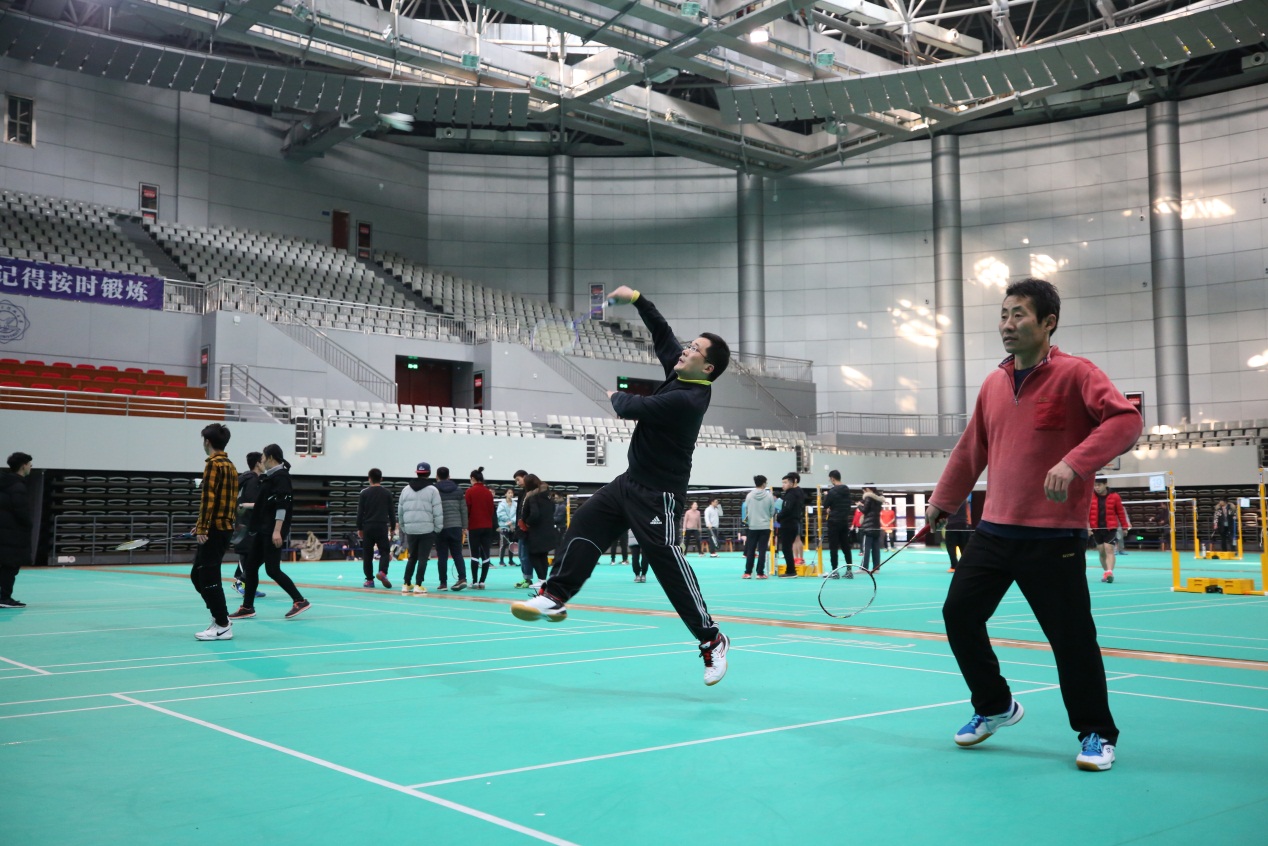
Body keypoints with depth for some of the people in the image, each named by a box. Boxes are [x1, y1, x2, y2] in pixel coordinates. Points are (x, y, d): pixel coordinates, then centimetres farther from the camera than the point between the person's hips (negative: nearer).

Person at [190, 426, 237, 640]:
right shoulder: (231, 466, 16)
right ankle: (220, 616, 18)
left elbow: (208, 498, -18)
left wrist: (202, 527, -19)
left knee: (209, 577, -4)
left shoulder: (213, 464, -10)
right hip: (225, 527, 9)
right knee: (197, 575, 16)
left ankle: (223, 626, -1)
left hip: (214, 529, -9)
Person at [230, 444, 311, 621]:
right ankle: (247, 608, 16)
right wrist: (247, 505, 31)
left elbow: (282, 506, -21)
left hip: (273, 532, -10)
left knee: (272, 570, -10)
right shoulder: (271, 476, 15)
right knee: (250, 566, 10)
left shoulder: (281, 476, -13)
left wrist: (277, 531, -25)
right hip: (263, 530, 10)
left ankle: (300, 601, -4)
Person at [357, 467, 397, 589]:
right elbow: (391, 512, 6)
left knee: (367, 554, 7)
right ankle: (382, 572, -20)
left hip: (367, 527, 0)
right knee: (385, 552, 5)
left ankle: (369, 580, 7)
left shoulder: (364, 493, 1)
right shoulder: (386, 493, 4)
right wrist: (393, 528, 14)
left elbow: (360, 512, 1)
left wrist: (359, 528, 8)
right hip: (382, 527, 0)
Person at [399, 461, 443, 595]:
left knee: (412, 557, 15)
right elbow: (438, 512, -7)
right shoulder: (432, 490, -4)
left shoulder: (406, 490, 10)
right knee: (423, 558, 0)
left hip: (410, 530, 4)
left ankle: (406, 585, 17)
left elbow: (400, 511, 13)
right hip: (427, 530, -4)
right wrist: (437, 528, 1)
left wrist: (404, 527, 20)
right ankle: (418, 585, -2)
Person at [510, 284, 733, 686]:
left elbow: (631, 408, -22)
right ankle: (555, 597, 6)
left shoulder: (686, 399, -24)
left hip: (658, 494, -10)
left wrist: (616, 396, 1)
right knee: (585, 525, 4)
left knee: (668, 562, -11)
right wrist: (636, 299, 7)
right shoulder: (679, 372, 3)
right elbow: (663, 333, 16)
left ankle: (711, 640, -2)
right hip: (632, 481, 10)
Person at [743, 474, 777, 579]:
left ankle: (748, 572, 7)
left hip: (752, 526, 1)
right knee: (762, 551, 1)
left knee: (750, 551, 7)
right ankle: (760, 573, 1)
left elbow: (746, 511, 2)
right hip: (765, 526, -1)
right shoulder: (769, 496, -6)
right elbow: (772, 512, 1)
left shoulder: (749, 496, -4)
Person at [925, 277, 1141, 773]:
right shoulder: (993, 384, 10)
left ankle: (1097, 734, 20)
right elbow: (970, 451, 18)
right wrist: (942, 502, 20)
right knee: (959, 612, 6)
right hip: (994, 531, 6)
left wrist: (1074, 462, -33)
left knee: (1072, 637, 0)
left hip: (1053, 538, -6)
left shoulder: (1074, 375, -8)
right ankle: (994, 706, 27)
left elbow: (1125, 419, -21)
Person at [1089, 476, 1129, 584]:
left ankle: (1109, 573, -21)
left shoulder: (1114, 497, -3)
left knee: (1109, 549, -13)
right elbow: (1086, 513, 0)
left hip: (1111, 528, -2)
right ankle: (1106, 572, 23)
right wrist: (1086, 526, -10)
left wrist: (1125, 526, 9)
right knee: (1101, 551, 10)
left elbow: (1121, 512, 5)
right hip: (1096, 529, 3)